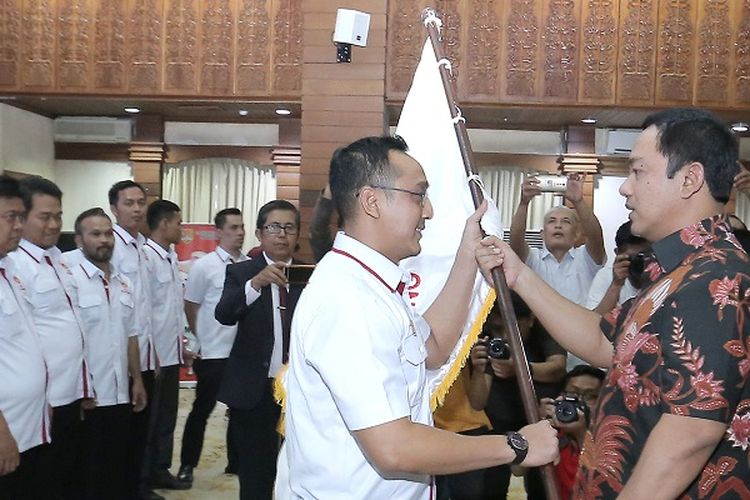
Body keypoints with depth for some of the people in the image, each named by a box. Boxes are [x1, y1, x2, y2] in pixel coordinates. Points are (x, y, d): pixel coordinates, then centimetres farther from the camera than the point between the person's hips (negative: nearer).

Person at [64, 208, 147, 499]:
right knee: (88, 473, 7)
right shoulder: (70, 280, -11)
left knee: (118, 469, 14)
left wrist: (137, 380, 12)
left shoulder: (122, 283, 10)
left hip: (120, 394, 6)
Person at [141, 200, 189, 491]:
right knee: (149, 418, 5)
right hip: (154, 355, -8)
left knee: (167, 416, 16)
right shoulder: (145, 257, -16)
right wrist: (151, 355, -17)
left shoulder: (171, 257, 11)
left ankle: (160, 470, 29)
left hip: (172, 352, 8)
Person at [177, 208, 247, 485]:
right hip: (213, 353, -4)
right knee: (202, 410, 8)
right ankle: (187, 465, 23)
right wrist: (200, 343, 3)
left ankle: (236, 461, 31)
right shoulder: (203, 266, -9)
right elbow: (190, 308, -2)